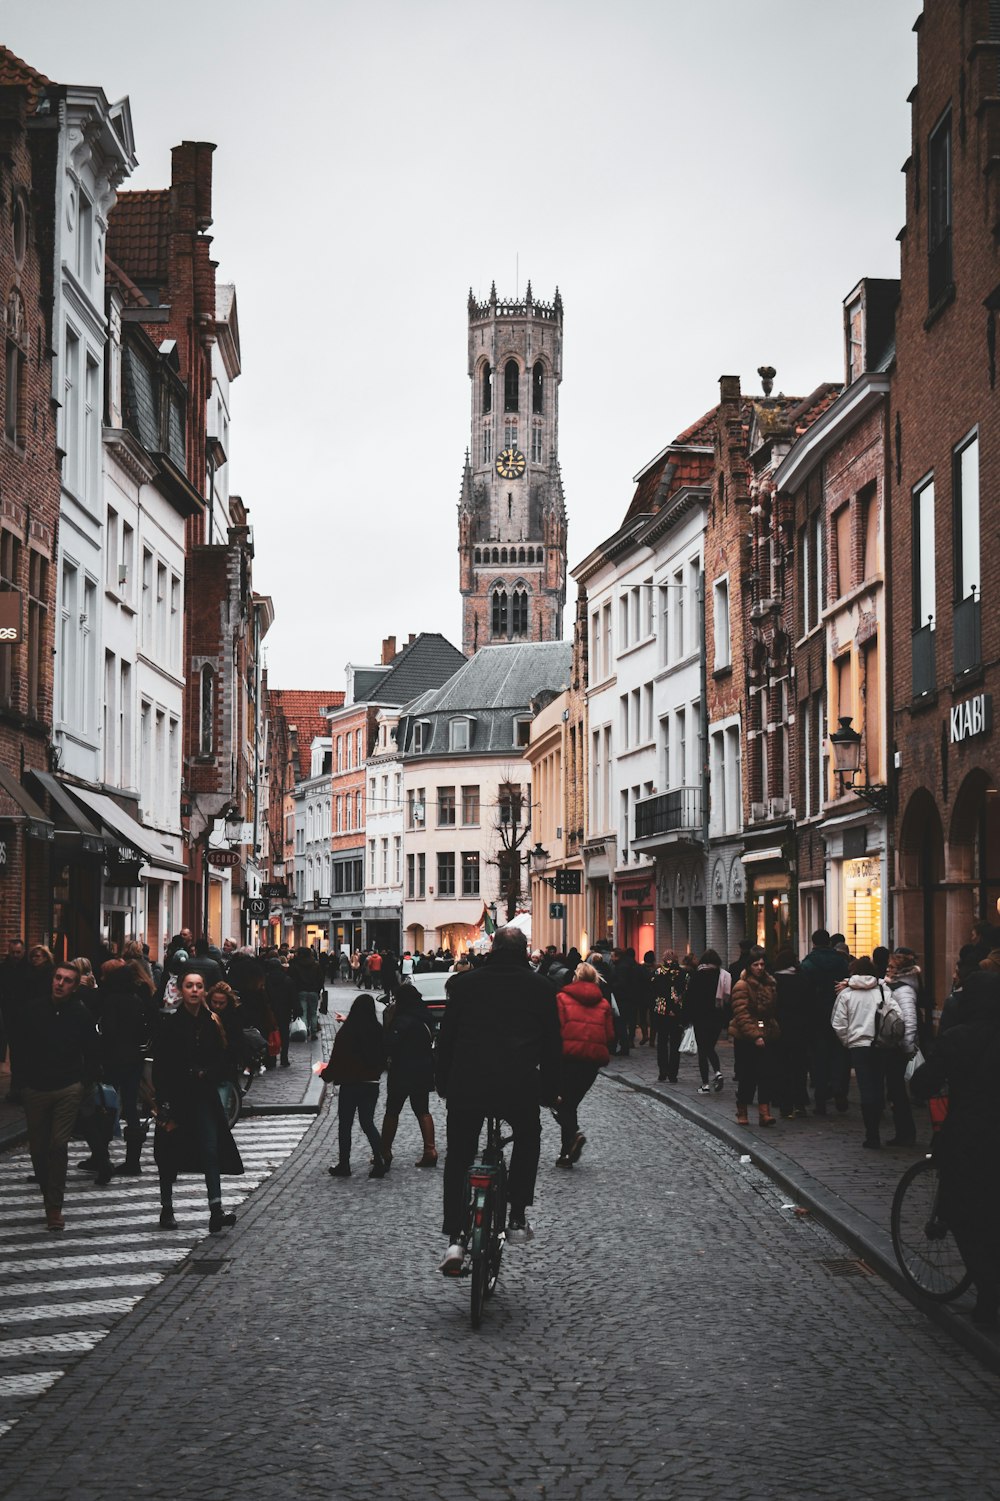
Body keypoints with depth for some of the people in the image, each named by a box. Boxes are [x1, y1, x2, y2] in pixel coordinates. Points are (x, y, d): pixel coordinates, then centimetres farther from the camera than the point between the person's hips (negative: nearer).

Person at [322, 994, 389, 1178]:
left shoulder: (346, 1032, -14)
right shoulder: (378, 1032, -4)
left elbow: (337, 1059, -10)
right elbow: (384, 1059, 5)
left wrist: (326, 1075, 8)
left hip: (350, 1084, -4)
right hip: (371, 1084, 4)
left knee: (345, 1125, 8)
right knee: (367, 1123, 14)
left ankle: (344, 1164, 12)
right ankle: (380, 1160, 2)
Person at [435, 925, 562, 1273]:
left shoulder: (465, 983, 10)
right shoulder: (540, 987, 9)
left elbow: (445, 1037, 12)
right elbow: (553, 1043, 12)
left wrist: (442, 1084, 21)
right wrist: (550, 1091, 21)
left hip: (466, 1084, 0)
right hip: (520, 1087, 0)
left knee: (458, 1157, 13)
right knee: (527, 1138, 28)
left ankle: (455, 1239, 1)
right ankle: (517, 1218, 21)